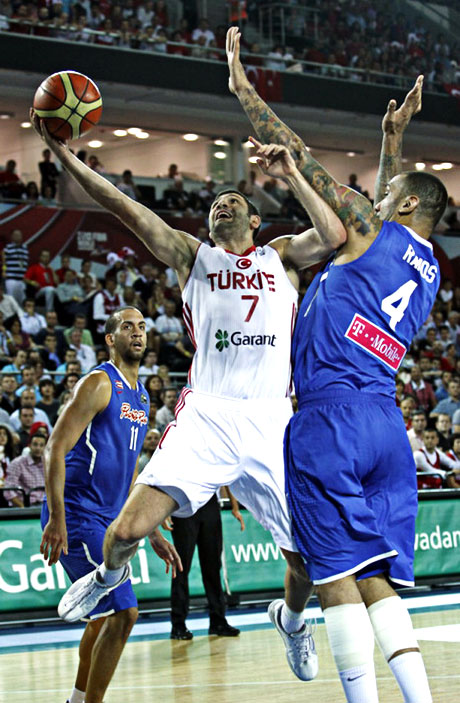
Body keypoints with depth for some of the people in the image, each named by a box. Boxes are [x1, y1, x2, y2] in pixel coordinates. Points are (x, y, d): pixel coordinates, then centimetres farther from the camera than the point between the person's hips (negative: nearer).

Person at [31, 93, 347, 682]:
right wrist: (62, 154, -6)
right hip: (205, 417, -1)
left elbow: (334, 236, -6)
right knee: (129, 528, -16)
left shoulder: (281, 256, 16)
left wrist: (292, 174, -6)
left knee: (307, 553, 2)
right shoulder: (192, 256, 14)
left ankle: (292, 621, 38)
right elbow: (125, 208, 3)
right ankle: (109, 574, 22)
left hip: (270, 421, 1)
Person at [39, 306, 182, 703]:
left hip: (107, 520, 9)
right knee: (122, 612, -15)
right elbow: (56, 450, -17)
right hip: (78, 517, -9)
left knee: (105, 617, 17)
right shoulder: (99, 384, -11)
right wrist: (56, 518, -26)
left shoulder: (141, 396, 16)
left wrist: (153, 534, 21)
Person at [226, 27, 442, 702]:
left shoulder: (370, 231, 2)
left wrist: (242, 86, 15)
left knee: (338, 577, -7)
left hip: (332, 413, -7)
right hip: (387, 425, 7)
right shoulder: (429, 269, 21)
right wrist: (394, 140, 48)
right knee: (378, 583, 5)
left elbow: (304, 159, 7)